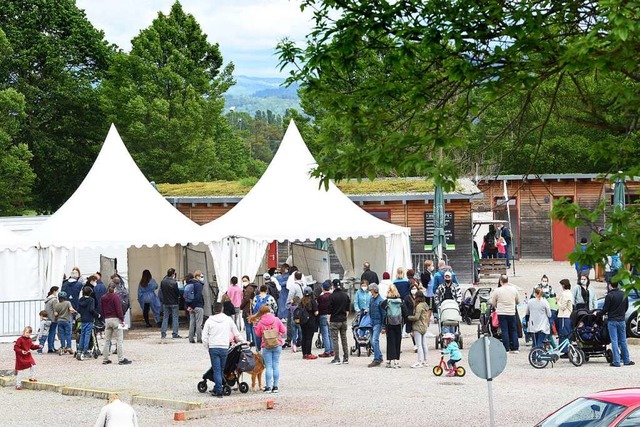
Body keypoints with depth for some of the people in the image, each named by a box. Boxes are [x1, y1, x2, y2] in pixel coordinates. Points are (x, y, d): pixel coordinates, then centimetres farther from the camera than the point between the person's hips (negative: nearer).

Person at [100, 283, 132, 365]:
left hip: (107, 320, 6)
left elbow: (102, 310, 12)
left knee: (107, 340, 11)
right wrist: (122, 319, -8)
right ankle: (121, 359, -7)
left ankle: (105, 359, 12)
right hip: (115, 319, -6)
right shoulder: (115, 297, -10)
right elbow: (119, 309, -14)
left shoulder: (103, 298, 8)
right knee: (119, 340, -4)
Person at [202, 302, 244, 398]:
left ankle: (219, 391, -7)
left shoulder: (209, 321, 1)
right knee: (222, 370, 11)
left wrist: (208, 348, 12)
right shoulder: (228, 320, 4)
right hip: (224, 348, 1)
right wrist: (242, 342, 28)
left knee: (217, 370, -1)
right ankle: (216, 389, 15)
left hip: (213, 348, -1)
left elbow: (204, 337, 0)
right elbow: (236, 334, 13)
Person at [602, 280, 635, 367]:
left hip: (612, 321, -4)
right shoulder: (624, 294, 3)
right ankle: (626, 360, 17)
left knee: (614, 341, -2)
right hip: (622, 320, 5)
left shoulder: (609, 296, -14)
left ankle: (616, 362, -4)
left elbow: (605, 309, -12)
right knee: (623, 341, 13)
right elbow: (626, 307, 12)